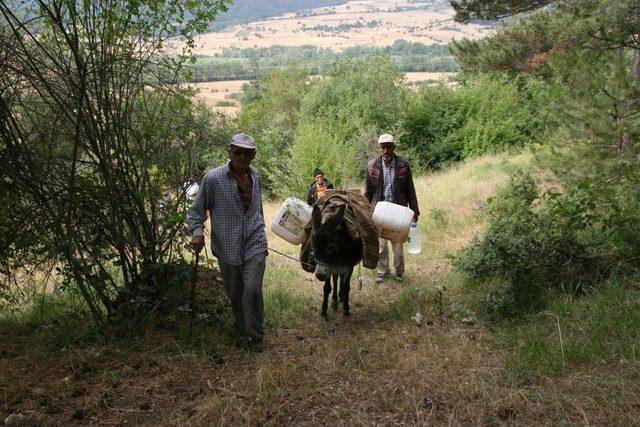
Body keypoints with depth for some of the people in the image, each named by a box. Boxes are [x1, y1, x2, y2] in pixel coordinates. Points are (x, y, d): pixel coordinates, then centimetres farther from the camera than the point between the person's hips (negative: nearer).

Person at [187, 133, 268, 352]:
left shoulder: (255, 177, 5)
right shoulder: (213, 178, -9)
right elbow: (196, 210, -3)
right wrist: (197, 232, -20)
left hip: (254, 245, 1)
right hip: (226, 248, -1)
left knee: (252, 291, -11)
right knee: (235, 294, 13)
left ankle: (256, 337, 8)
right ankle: (242, 327, 40)